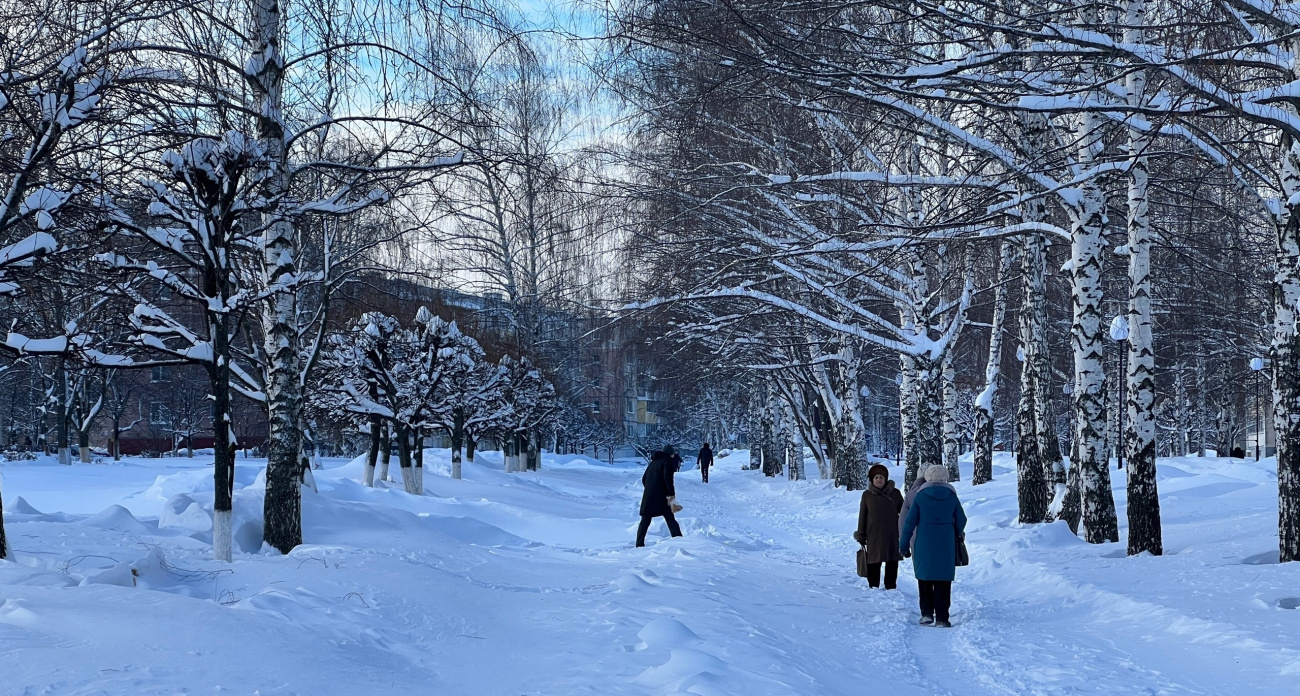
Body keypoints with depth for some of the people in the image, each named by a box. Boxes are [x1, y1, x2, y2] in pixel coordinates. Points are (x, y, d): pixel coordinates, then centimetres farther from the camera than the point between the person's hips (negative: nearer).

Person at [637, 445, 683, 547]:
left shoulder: (653, 462, 22)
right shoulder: (668, 460, 1)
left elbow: (644, 479, 23)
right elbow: (667, 477, -14)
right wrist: (671, 493, -13)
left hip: (648, 496, 6)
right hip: (661, 496, -6)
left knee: (645, 520, 7)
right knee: (670, 519, -2)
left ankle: (639, 544, 2)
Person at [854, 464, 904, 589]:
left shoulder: (895, 493, 5)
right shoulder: (867, 495, 4)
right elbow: (862, 516, 7)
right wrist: (861, 535, 5)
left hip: (892, 535, 1)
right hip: (873, 535, -1)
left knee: (892, 563, 3)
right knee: (873, 563, -1)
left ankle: (891, 587, 11)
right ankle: (873, 587, 8)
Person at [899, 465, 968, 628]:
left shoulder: (920, 496, -3)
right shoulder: (951, 496, 1)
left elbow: (909, 522, -3)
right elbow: (961, 521, 9)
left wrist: (903, 544, 5)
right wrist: (958, 534, 31)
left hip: (924, 545, -1)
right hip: (946, 545, 1)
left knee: (924, 578, 12)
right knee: (943, 581, 5)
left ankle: (927, 613, 4)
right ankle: (942, 618, 2)